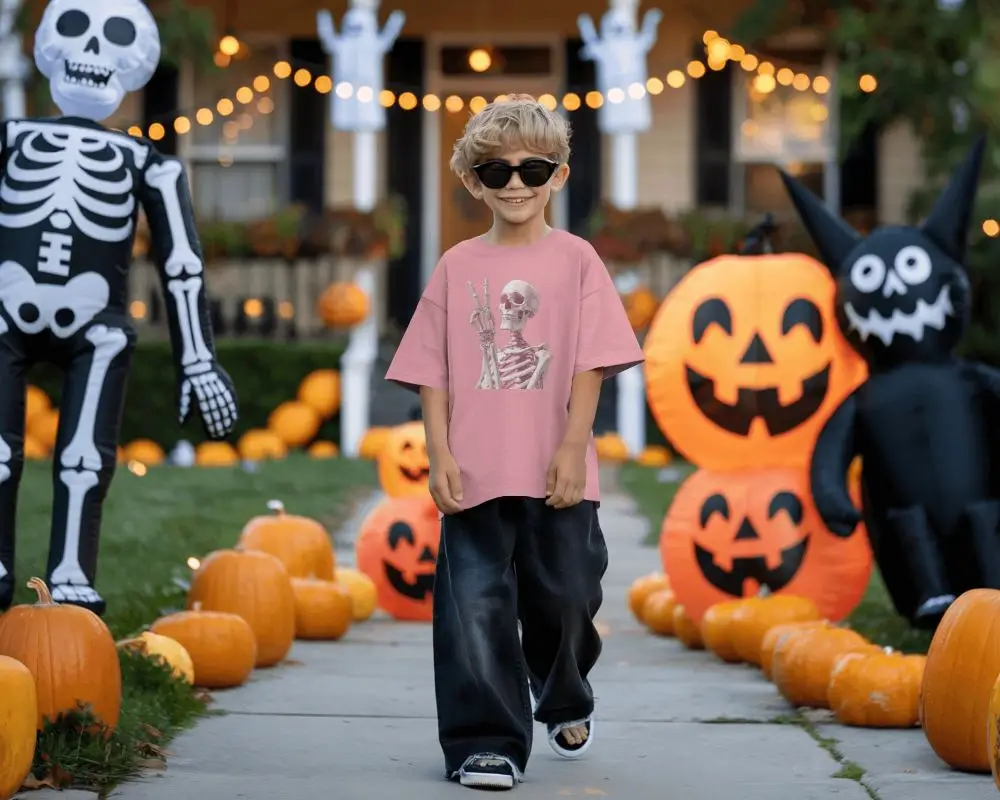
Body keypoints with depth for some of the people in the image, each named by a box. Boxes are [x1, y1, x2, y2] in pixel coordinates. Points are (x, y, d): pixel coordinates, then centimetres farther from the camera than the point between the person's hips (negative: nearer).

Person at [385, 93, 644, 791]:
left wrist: (572, 450, -11)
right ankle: (487, 743, 3)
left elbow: (591, 365, -3)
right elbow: (433, 373, 5)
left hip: (556, 476, -1)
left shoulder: (575, 260, 1)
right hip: (476, 474, 1)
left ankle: (568, 703, 39)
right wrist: (440, 456, -4)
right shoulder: (458, 267, 5)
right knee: (476, 605, -4)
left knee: (562, 597, 11)